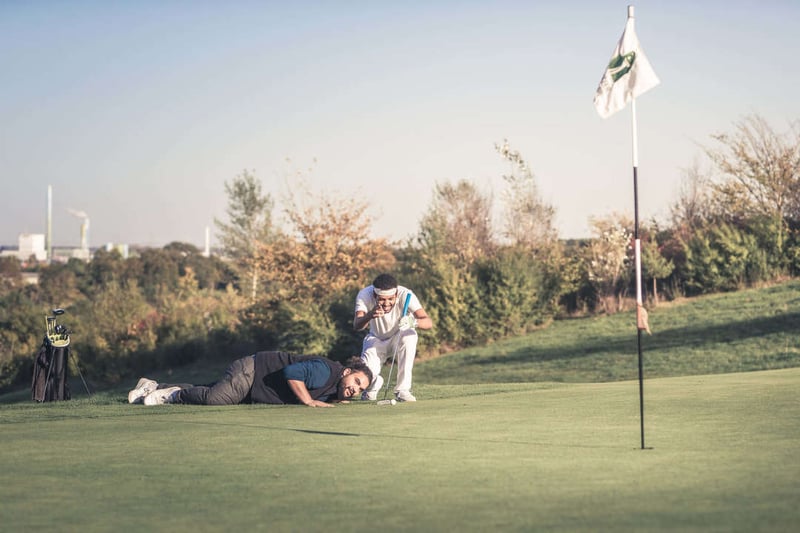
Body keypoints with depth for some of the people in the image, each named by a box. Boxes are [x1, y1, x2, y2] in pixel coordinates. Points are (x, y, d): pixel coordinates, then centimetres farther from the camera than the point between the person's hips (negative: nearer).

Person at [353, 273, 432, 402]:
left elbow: (429, 322, -40)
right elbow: (356, 326, -40)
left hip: (399, 338, 0)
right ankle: (374, 383, 16)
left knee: (409, 335, -35)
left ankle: (402, 389, -21)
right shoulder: (364, 295, -27)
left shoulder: (405, 295, -30)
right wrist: (370, 315, -61)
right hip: (375, 340, 0)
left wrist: (414, 322, -63)